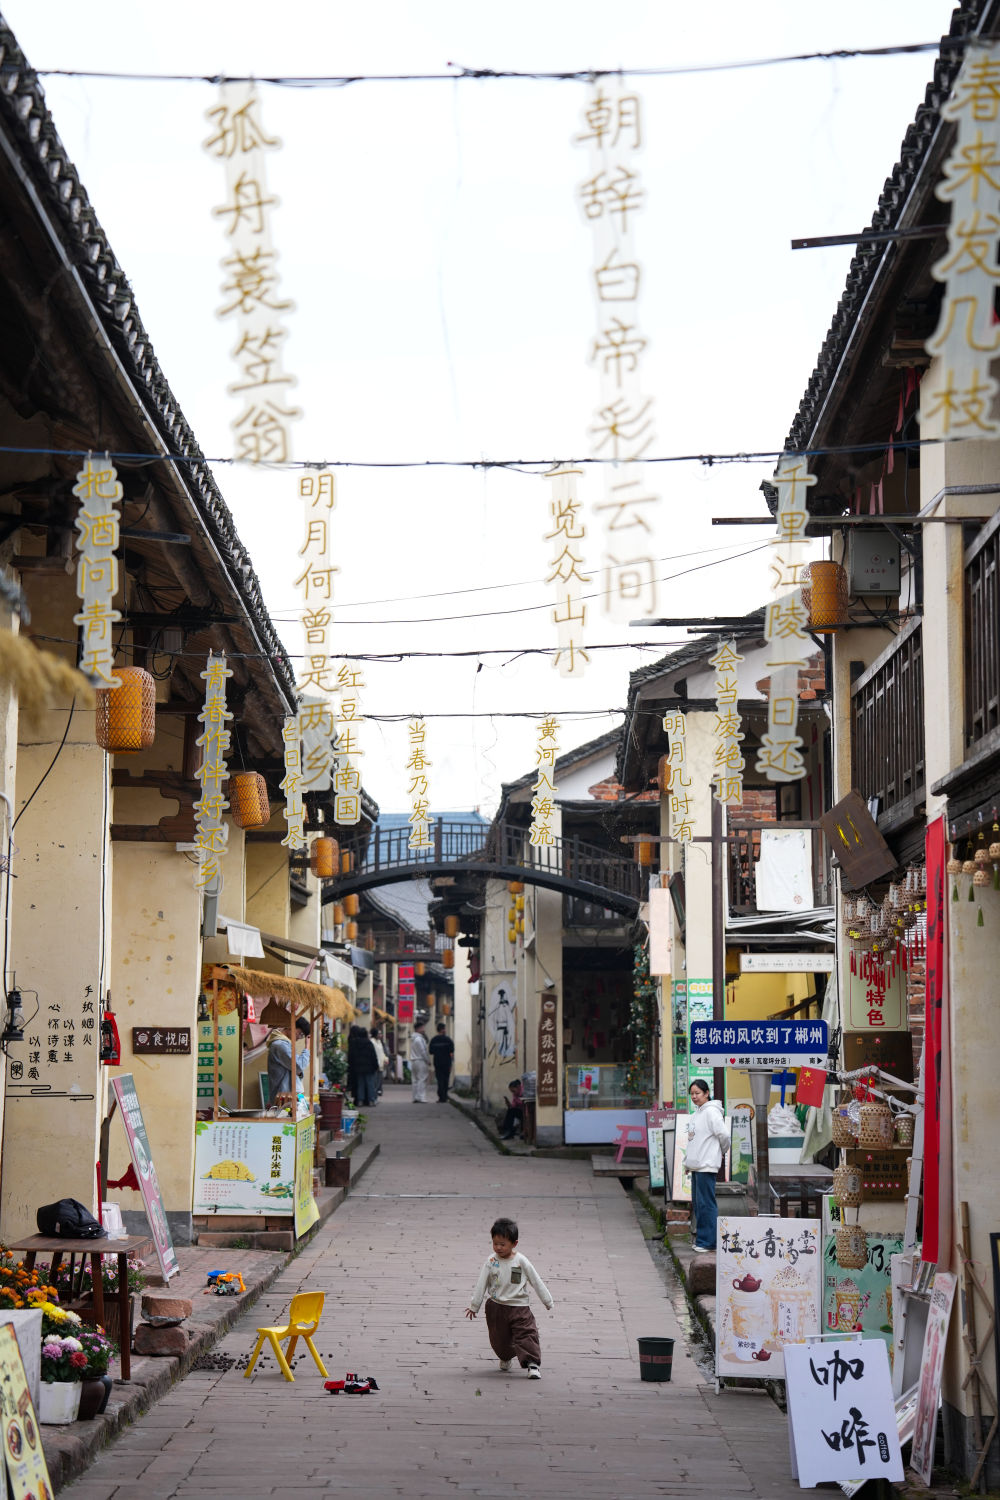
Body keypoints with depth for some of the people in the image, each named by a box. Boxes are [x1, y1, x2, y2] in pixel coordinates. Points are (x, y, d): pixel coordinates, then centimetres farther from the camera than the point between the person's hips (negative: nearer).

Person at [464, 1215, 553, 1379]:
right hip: (496, 1307, 2)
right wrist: (474, 1305, 4)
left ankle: (532, 1364, -14)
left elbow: (536, 1282, -2)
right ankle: (506, 1358, 40)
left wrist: (548, 1301, 4)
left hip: (519, 1307, -2)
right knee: (499, 1339, 13)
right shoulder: (491, 1262, -6)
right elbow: (481, 1284, 1)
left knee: (526, 1334, -14)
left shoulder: (521, 1262, -10)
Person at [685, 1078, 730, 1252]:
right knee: (697, 1203, 12)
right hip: (695, 1165, 10)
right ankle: (701, 1238, 19)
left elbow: (724, 1135, -17)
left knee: (705, 1203, -8)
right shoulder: (696, 1113, 16)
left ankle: (707, 1241, -5)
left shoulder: (711, 1112, -13)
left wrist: (722, 1152, -1)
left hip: (707, 1165, -10)